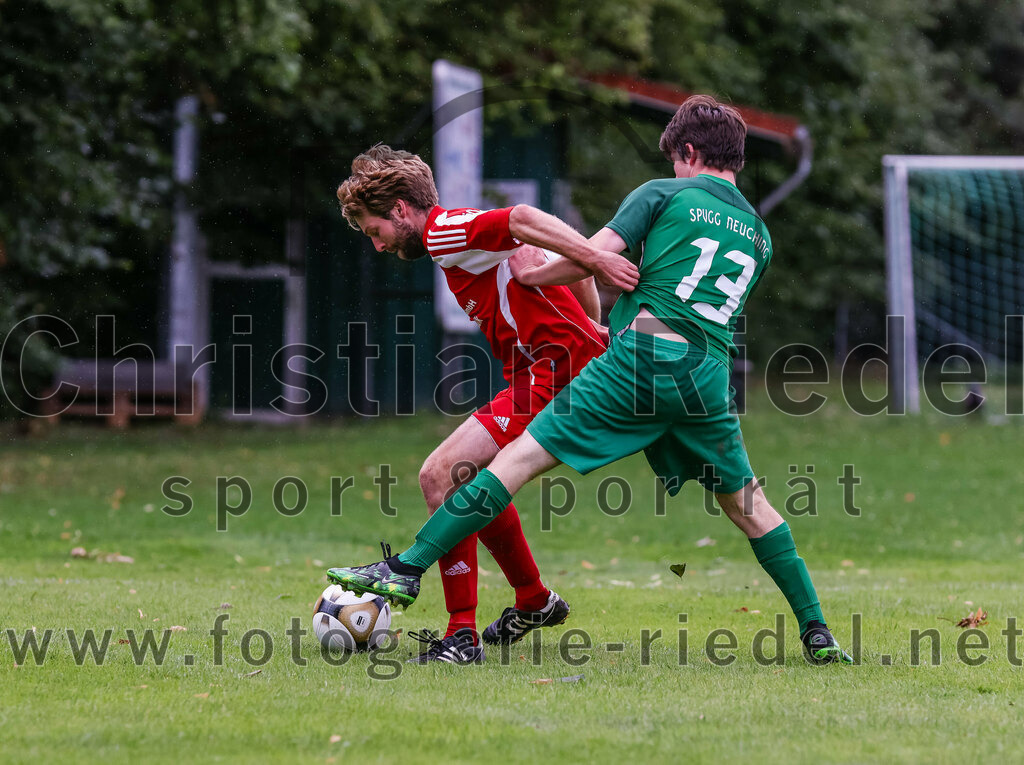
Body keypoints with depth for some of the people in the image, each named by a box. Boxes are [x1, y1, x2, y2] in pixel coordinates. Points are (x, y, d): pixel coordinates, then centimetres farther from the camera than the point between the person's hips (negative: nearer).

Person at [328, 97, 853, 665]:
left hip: (640, 354, -4)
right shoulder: (758, 235, 23)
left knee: (522, 456, -4)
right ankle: (817, 633, 14)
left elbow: (595, 255, -3)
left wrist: (530, 275, 13)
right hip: (708, 376, 4)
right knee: (745, 501, 18)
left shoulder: (664, 194, 8)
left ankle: (407, 569, -8)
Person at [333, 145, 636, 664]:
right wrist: (594, 326, 19)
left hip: (552, 376, -11)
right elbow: (570, 260, 24)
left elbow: (524, 220, -26)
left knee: (442, 475, -16)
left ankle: (462, 636, -18)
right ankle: (534, 602, 41)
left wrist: (599, 259, -34)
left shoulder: (445, 234, -9)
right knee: (470, 477, 28)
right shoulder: (458, 238, 22)